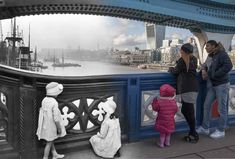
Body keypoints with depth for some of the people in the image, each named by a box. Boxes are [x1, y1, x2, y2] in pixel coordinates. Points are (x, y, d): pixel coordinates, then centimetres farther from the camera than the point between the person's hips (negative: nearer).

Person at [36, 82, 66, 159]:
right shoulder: (54, 103, -28)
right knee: (49, 143, 9)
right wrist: (59, 129, -14)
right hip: (51, 126, -8)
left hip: (45, 124, 8)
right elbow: (56, 118, -26)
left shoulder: (44, 100, -5)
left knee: (51, 140, 23)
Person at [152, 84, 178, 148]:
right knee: (168, 132, 21)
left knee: (162, 132, 11)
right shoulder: (173, 102, -9)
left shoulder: (159, 101, -20)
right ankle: (167, 142, 33)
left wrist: (154, 101, 3)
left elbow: (155, 108, -11)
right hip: (170, 120, 3)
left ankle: (161, 143, 20)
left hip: (162, 121, -3)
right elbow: (176, 110, 0)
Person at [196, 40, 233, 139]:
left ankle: (221, 131, 14)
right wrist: (207, 74, -5)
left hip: (222, 85, -8)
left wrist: (213, 75, -20)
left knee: (222, 108, 2)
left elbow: (228, 66, -24)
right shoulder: (213, 56, 13)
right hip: (213, 85, 8)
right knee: (207, 105, 8)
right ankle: (205, 128, 18)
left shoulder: (222, 54, -11)